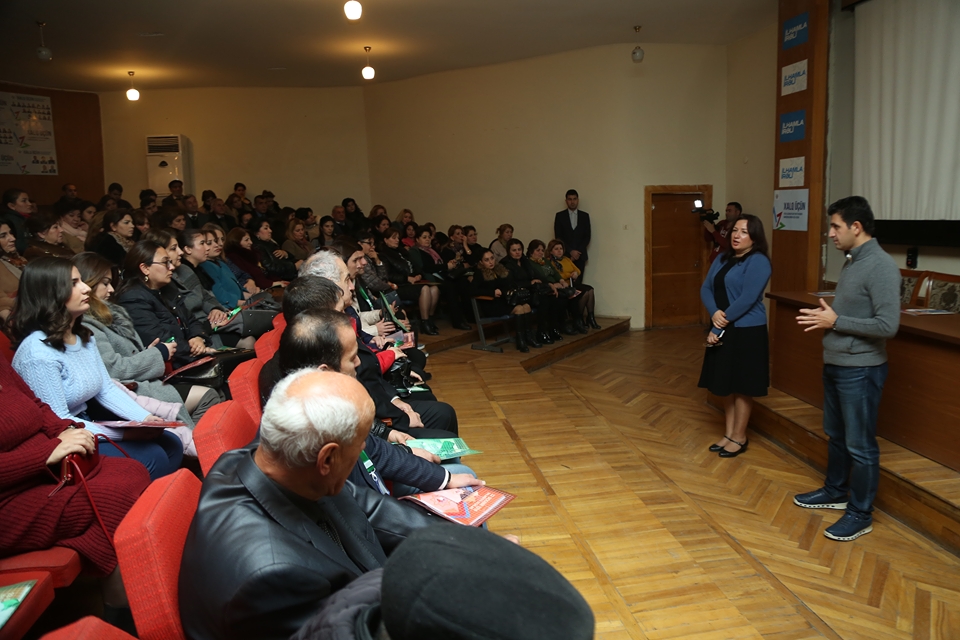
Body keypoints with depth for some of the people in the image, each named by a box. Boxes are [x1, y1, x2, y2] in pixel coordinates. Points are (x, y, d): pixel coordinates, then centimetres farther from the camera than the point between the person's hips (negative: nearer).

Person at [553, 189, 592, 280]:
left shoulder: (585, 216, 11)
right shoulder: (560, 216, 6)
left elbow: (587, 237, 7)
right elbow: (558, 237, 0)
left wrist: (578, 252, -6)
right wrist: (570, 251, -8)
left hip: (580, 256, 1)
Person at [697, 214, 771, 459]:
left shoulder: (758, 262, -13)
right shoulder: (723, 259, 11)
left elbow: (746, 300, -20)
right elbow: (706, 288, 6)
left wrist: (720, 327, -17)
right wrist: (714, 313, -14)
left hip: (746, 332, -7)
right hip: (722, 330, 7)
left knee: (741, 387, 4)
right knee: (725, 384, 14)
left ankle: (740, 438, 17)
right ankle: (729, 433, 26)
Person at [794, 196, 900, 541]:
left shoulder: (881, 267, -20)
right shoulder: (852, 261, 9)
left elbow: (887, 325, -24)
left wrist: (835, 322, -20)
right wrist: (825, 315, 2)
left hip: (860, 370, -9)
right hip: (835, 365, 9)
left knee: (860, 444, 3)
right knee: (835, 435, 21)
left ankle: (861, 514, 16)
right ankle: (835, 491, 38)